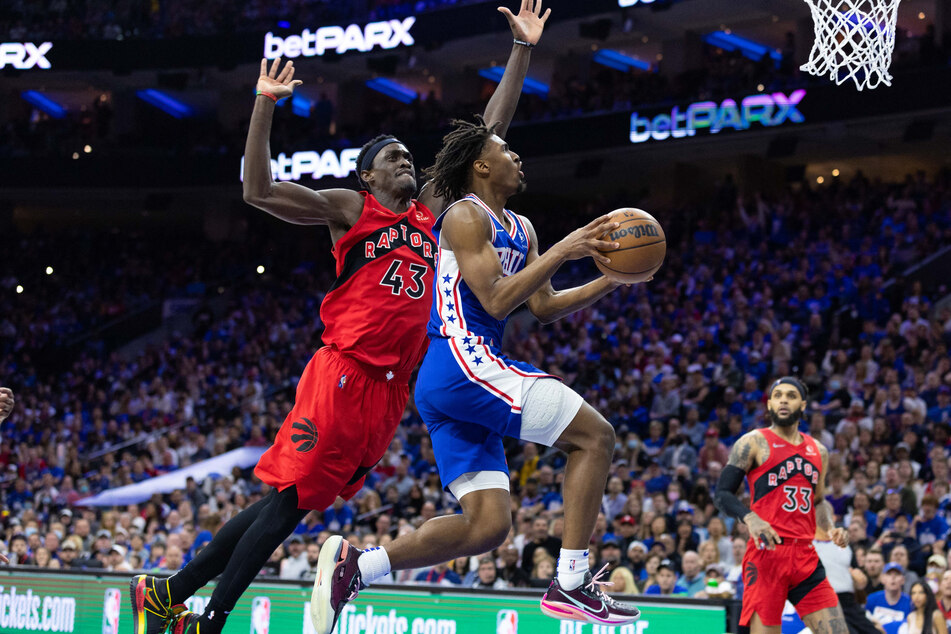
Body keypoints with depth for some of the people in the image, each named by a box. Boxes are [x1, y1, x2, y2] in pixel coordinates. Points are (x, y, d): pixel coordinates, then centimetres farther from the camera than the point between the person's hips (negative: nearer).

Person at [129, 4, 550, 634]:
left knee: (292, 503, 3)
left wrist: (523, 52, 17)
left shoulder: (432, 211, 19)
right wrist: (265, 106, -14)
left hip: (391, 387, 5)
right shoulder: (348, 208, 5)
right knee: (290, 498, -10)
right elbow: (259, 191, -6)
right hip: (344, 372, -5)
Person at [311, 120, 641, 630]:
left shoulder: (520, 230, 24)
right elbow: (496, 300, -15)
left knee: (488, 525, 2)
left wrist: (612, 279, 12)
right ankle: (570, 583, -13)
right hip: (462, 361, -10)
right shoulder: (466, 217, -5)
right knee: (595, 435, -9)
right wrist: (562, 251, -14)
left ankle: (354, 565, -2)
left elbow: (545, 306, 24)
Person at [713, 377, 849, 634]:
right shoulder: (753, 443, 1)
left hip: (805, 555, 5)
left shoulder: (818, 452, 18)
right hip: (767, 551, -5)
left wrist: (830, 528, 8)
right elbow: (722, 494, -4)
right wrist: (750, 518, -23)